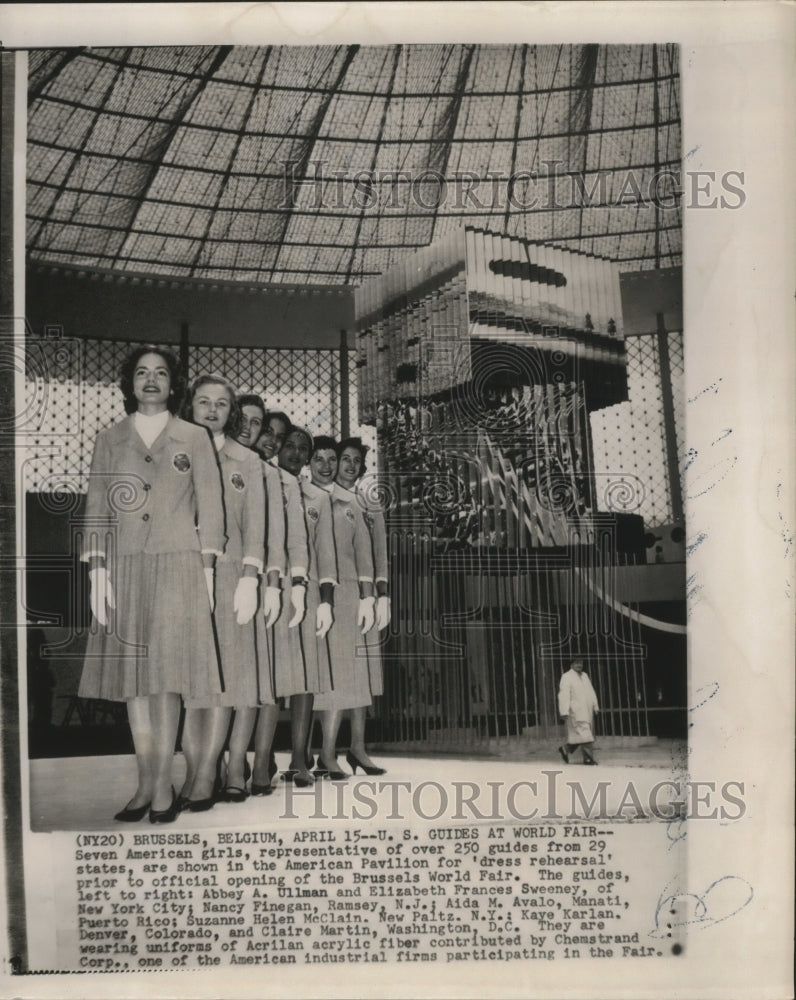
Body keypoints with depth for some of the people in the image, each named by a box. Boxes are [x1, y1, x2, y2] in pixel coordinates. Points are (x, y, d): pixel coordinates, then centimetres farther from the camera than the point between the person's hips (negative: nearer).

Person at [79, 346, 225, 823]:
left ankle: (163, 785, -2)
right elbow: (97, 509, 9)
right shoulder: (109, 440, 13)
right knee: (133, 677, 1)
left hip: (178, 567, -2)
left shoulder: (195, 439, 8)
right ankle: (147, 784, 8)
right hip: (125, 568, 2)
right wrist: (97, 569, -1)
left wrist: (207, 570, -2)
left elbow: (211, 507, 6)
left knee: (167, 675, -7)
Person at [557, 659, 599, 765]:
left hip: (587, 711, 7)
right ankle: (587, 758, -8)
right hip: (576, 711, -7)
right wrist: (565, 712, -18)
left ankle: (565, 749, 26)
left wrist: (595, 706, 12)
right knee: (583, 734, -11)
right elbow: (564, 695, -12)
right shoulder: (566, 677, -5)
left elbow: (591, 692, 20)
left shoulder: (585, 676, 17)